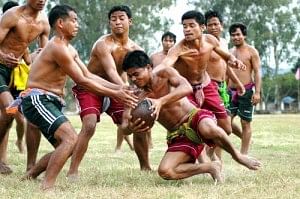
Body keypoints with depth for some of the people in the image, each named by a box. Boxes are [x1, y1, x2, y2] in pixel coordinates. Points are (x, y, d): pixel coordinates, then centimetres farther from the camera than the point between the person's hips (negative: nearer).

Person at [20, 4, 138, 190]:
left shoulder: (69, 49, 17)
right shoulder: (58, 48, -16)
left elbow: (89, 75, 13)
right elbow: (82, 80, -16)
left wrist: (118, 88, 2)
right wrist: (115, 94, -15)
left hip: (50, 102, 11)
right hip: (38, 100, -11)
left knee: (66, 144, 16)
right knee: (70, 138, -25)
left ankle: (29, 177, 24)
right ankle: (47, 187, -28)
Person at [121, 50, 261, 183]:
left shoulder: (164, 74, -7)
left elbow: (187, 87, -27)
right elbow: (124, 128, -9)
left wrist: (161, 101, -40)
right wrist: (130, 128, -36)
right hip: (178, 136, 4)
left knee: (209, 129, -41)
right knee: (164, 171, -23)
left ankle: (237, 155, -11)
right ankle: (210, 167, -4)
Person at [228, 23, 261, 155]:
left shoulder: (251, 51, -1)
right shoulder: (230, 52, 14)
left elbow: (257, 72, -7)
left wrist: (257, 92, -16)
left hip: (246, 91, -5)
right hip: (231, 91, 5)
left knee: (245, 123, -2)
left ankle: (243, 154, 2)